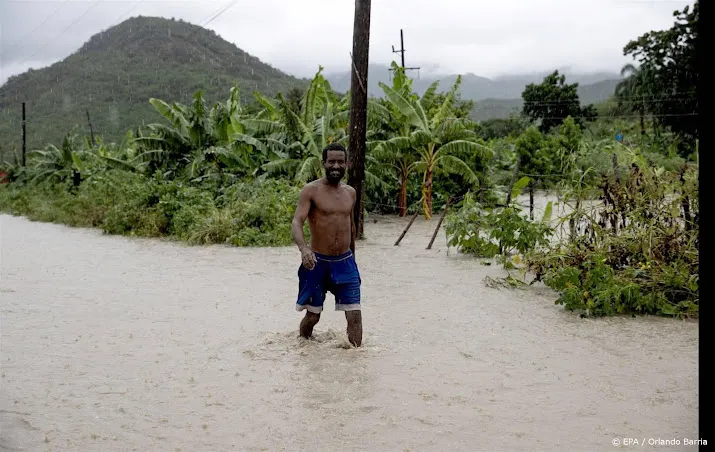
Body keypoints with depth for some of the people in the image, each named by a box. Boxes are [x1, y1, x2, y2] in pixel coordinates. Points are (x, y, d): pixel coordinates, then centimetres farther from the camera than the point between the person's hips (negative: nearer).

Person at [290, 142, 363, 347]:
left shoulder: (350, 192, 9)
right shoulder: (311, 190, -9)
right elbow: (296, 222, -19)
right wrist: (304, 248, -38)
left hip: (345, 262, 4)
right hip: (318, 262, -4)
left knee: (355, 315, -6)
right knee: (312, 316, 8)